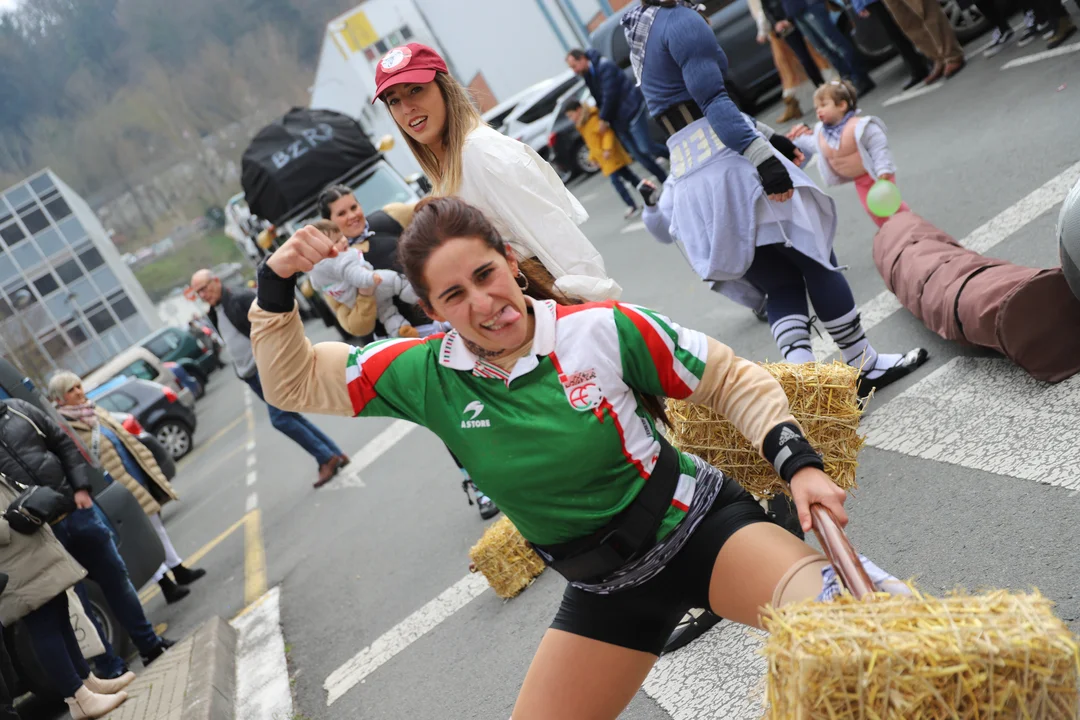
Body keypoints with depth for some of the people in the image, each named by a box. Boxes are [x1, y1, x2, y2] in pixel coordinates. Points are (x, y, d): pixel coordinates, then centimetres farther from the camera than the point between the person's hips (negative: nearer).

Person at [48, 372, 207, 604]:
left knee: (156, 525, 17)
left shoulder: (96, 411, 11)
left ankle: (178, 570, 29)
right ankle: (166, 584, 6)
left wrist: (149, 468, 16)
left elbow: (125, 438, 17)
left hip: (139, 479, 8)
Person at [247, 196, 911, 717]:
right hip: (605, 586, 4)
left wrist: (798, 461, -17)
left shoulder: (606, 329, -16)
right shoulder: (426, 377, -7)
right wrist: (276, 286, -12)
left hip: (701, 526, -4)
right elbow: (295, 384, 2)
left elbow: (734, 381, -5)